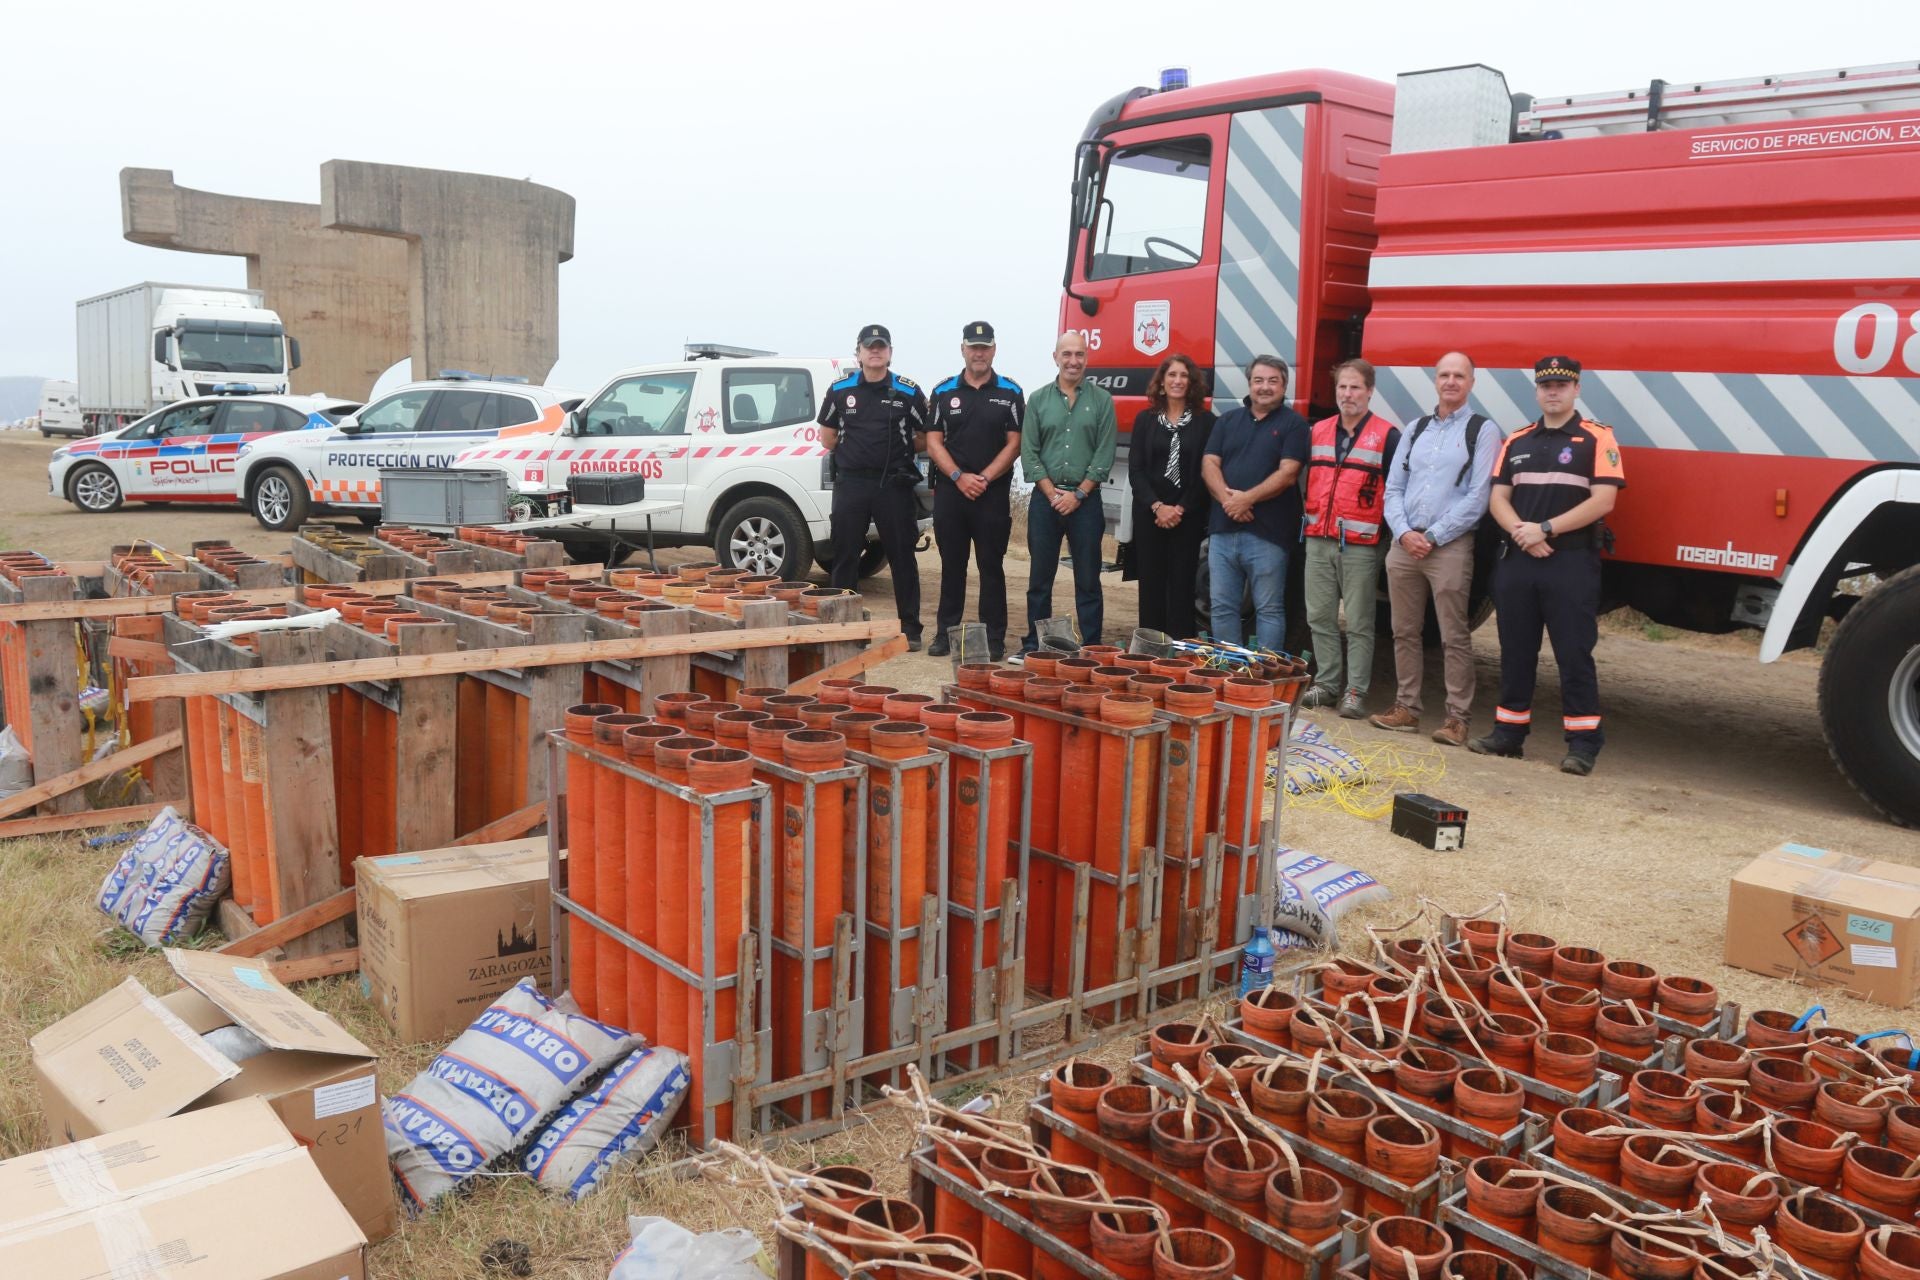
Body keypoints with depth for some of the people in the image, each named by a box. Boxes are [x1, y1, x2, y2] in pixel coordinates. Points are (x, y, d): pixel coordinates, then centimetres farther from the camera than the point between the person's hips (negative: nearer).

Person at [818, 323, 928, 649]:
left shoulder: (908, 392, 3)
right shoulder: (840, 390, 8)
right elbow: (827, 437, 15)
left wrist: (897, 452, 3)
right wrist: (856, 453, 9)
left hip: (893, 484, -2)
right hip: (850, 483, 2)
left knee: (902, 557, 1)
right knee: (845, 557, 4)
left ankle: (910, 628, 8)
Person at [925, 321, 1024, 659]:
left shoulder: (1010, 393, 4)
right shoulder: (943, 392, 8)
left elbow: (1014, 443, -1)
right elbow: (933, 442, 4)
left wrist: (985, 478, -11)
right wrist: (959, 476, -10)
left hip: (993, 492, -2)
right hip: (950, 490, 2)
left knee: (991, 567, 1)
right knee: (951, 565, 8)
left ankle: (993, 638, 6)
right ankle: (945, 632, 16)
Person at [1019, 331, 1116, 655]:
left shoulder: (1101, 400, 3)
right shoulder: (1038, 400, 6)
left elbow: (1105, 454, -2)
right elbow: (1028, 453, 2)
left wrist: (1078, 494, -9)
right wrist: (1052, 493, -8)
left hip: (1085, 500, -1)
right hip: (1045, 498, 1)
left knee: (1088, 580, 3)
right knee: (1040, 578, 6)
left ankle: (1091, 648, 9)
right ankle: (1033, 646, 14)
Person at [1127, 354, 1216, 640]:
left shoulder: (1205, 421, 3)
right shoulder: (1146, 419, 8)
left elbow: (1206, 472, -2)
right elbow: (1135, 469, 2)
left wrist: (1181, 509, -11)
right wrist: (1157, 506, -11)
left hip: (1188, 516, -2)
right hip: (1149, 513, 2)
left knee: (1182, 584, -2)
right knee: (1151, 582, 3)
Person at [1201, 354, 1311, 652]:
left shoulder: (1294, 424, 2)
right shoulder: (1228, 420, 15)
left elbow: (1288, 473, -9)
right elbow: (1209, 464, 5)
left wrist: (1247, 499, -16)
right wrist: (1226, 498, -13)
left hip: (1266, 534, -4)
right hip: (1223, 529, 5)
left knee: (1269, 610, 0)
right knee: (1222, 607, 8)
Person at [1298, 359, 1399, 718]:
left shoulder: (1387, 435, -1)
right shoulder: (1318, 431, 13)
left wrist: (1386, 528, -7)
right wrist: (1309, 517, 13)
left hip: (1360, 545, -5)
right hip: (1318, 541, 5)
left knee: (1359, 623, -1)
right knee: (1320, 617, 8)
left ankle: (1356, 692, 3)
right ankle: (1326, 683, 18)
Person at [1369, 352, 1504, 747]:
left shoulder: (1482, 431, 2)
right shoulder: (1415, 428, 17)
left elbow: (1477, 497, -7)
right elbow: (1393, 488, 13)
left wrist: (1433, 537, -10)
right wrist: (1404, 533, -4)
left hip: (1450, 547, -5)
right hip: (1404, 544, 5)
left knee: (1454, 637, -4)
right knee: (1405, 631, 9)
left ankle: (1457, 717, 0)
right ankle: (1406, 708, 18)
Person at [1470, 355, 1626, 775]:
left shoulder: (1596, 438, -1)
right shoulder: (1517, 441, 14)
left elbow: (1602, 500, -10)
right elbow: (1498, 498, 10)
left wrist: (1546, 529, -15)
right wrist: (1520, 531, -9)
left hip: (1572, 562, -5)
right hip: (1517, 559, 5)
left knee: (1574, 654, -4)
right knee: (1515, 651, 10)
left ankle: (1583, 743, 1)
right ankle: (1509, 732, 19)